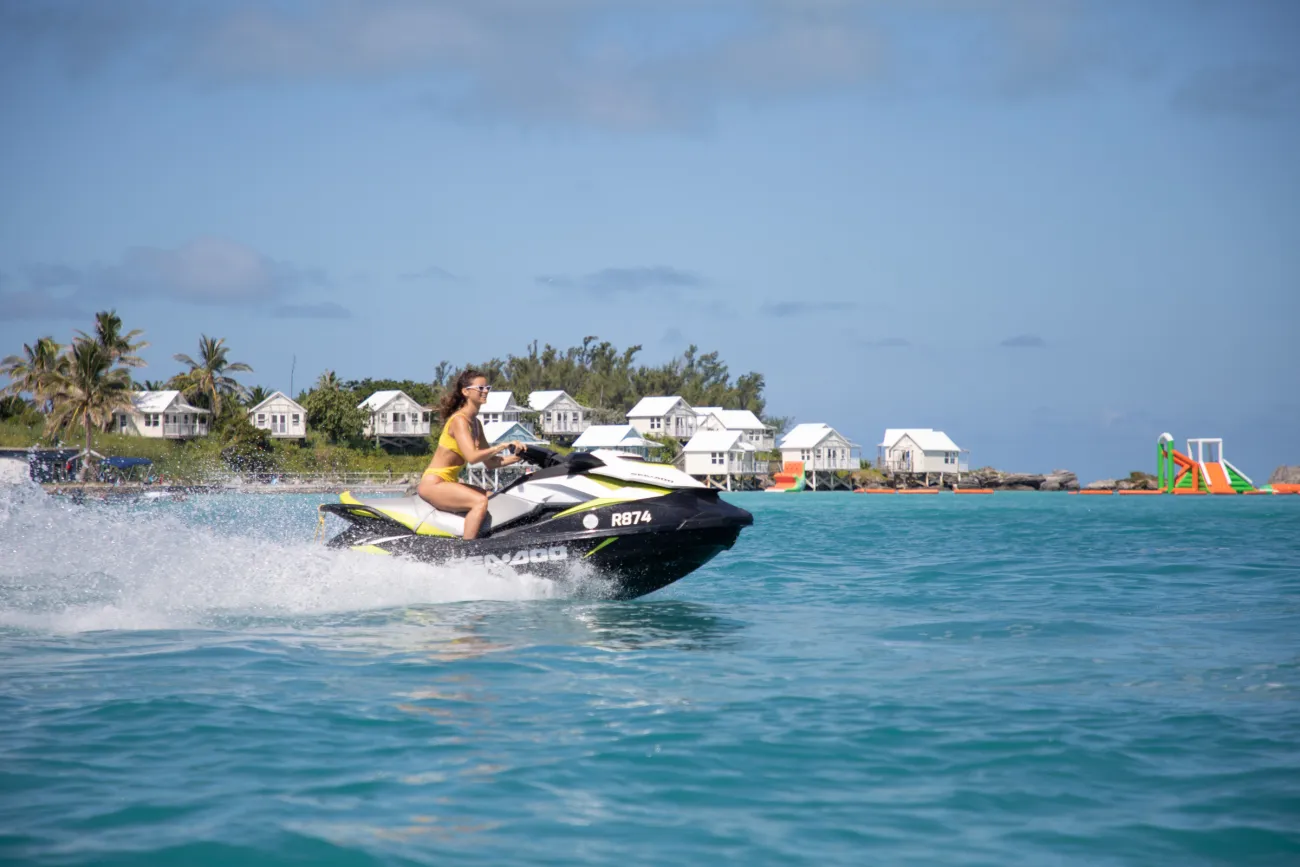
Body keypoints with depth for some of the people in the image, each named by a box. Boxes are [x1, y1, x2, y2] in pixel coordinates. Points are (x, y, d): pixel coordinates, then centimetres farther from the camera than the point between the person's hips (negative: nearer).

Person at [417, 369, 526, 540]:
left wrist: (516, 457, -2)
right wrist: (503, 446, -26)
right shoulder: (459, 420, -15)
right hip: (433, 484, -10)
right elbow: (472, 457, -28)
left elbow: (489, 462, 12)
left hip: (450, 483, 10)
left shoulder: (476, 423, 14)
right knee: (480, 501, -28)